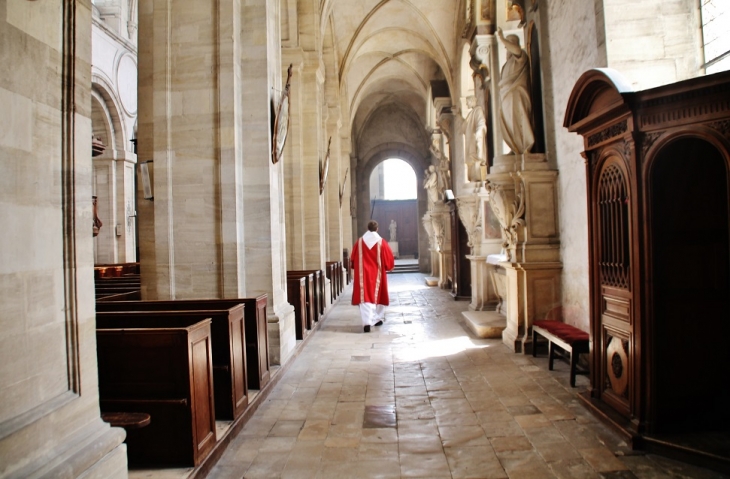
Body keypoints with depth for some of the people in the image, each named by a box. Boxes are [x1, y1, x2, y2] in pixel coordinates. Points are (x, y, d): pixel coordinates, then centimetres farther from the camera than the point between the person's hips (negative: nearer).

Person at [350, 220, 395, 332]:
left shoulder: (359, 242, 0)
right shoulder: (382, 242, -4)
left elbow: (353, 259, 8)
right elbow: (389, 259, 0)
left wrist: (357, 268, 24)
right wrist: (389, 267, 19)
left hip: (363, 274, 0)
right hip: (377, 274, 0)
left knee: (365, 297, -5)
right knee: (378, 295, 17)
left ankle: (367, 322, -19)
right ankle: (377, 319, 27)